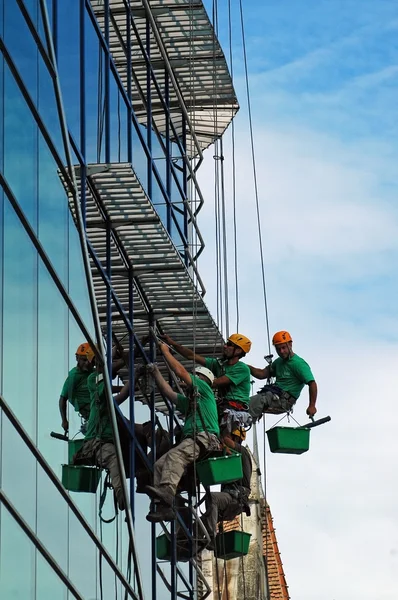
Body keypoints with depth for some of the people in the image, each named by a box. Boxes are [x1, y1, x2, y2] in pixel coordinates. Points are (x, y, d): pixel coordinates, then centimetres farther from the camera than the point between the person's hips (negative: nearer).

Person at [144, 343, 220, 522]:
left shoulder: (204, 388, 14)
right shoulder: (188, 401, 38)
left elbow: (180, 371, 9)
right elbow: (168, 392, 35)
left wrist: (165, 351, 19)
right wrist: (155, 372, 32)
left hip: (205, 438, -8)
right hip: (190, 440, 8)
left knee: (175, 455, -35)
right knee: (160, 464, -12)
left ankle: (167, 491, -57)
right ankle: (164, 507, -26)